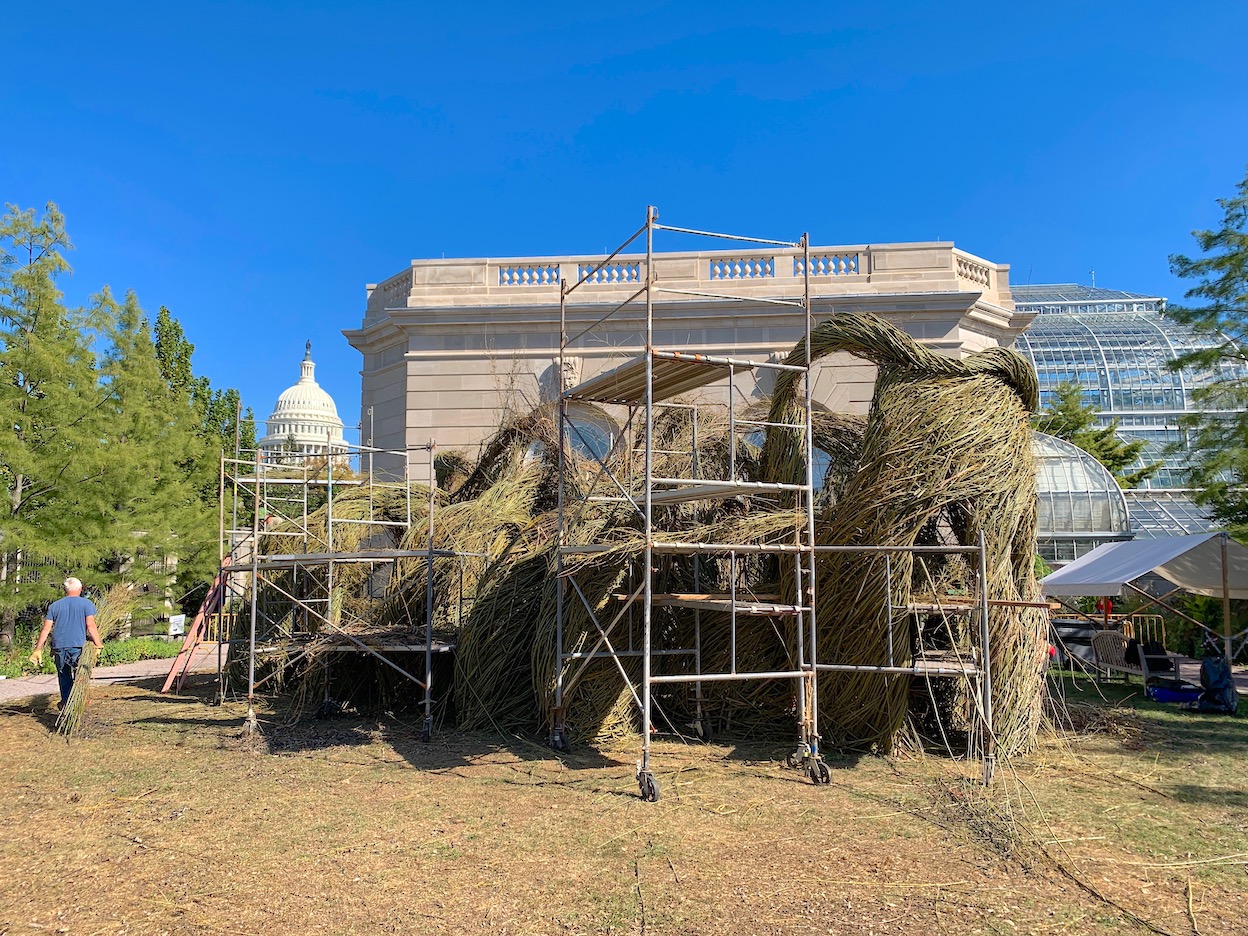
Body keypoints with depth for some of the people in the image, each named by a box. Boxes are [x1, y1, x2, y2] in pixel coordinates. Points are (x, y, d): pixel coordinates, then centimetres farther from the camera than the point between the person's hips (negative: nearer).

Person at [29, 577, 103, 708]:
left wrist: (38, 650, 13)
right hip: (78, 646, -3)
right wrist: (99, 644, -5)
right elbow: (90, 626, -7)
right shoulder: (86, 603, 1)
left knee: (64, 678, 11)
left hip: (59, 647, 3)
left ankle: (66, 703, 9)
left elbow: (46, 629, 9)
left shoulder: (54, 605, 12)